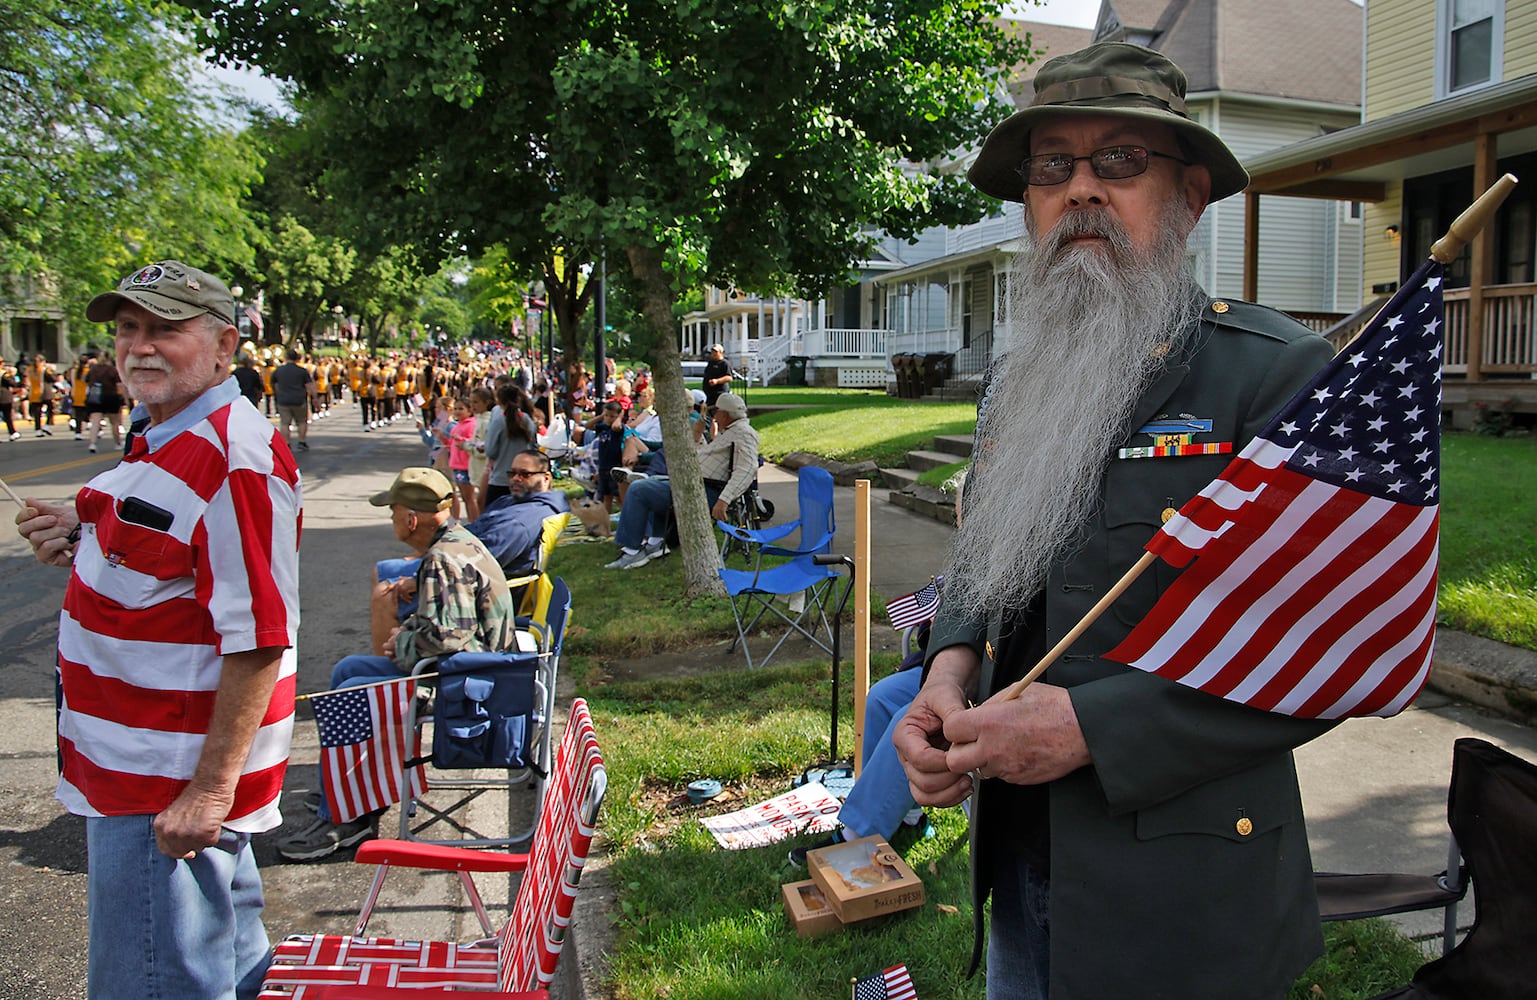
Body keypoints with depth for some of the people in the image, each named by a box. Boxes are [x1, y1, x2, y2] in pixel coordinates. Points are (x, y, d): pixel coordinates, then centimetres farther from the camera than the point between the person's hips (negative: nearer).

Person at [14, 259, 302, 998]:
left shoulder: (234, 457, -22)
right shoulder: (168, 438, 11)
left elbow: (258, 637, -26)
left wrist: (212, 788, -26)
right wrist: (80, 542, 4)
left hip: (173, 791, -10)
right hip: (141, 770, 10)